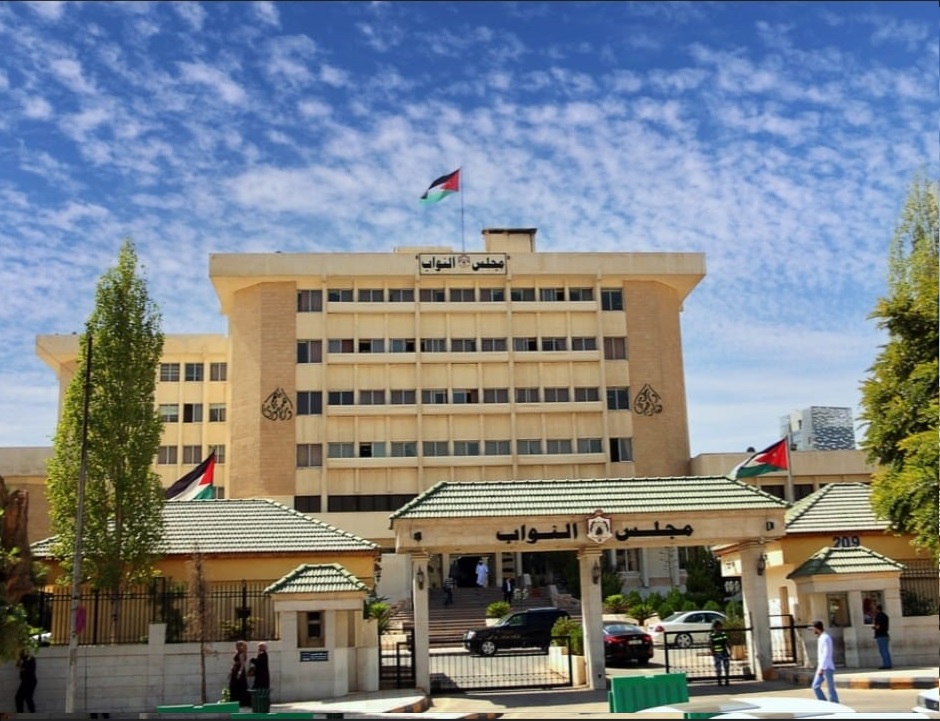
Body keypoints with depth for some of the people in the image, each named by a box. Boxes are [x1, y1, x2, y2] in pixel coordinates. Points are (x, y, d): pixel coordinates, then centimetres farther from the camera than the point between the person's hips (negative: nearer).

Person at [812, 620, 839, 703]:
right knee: (815, 686, 4)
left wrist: (821, 668, -22)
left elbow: (826, 655, -20)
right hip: (821, 668, 9)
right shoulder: (821, 638, 15)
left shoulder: (825, 638, -15)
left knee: (831, 688, -4)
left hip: (827, 668, -9)